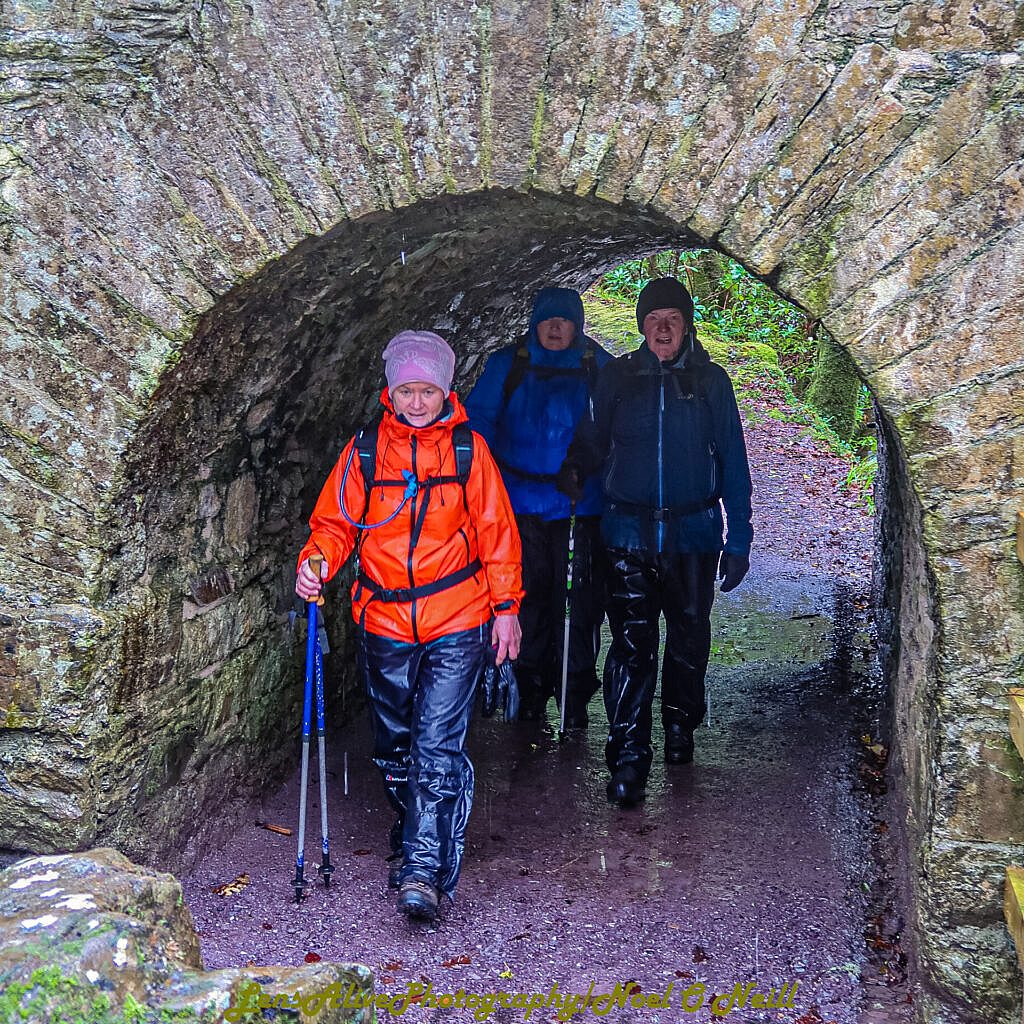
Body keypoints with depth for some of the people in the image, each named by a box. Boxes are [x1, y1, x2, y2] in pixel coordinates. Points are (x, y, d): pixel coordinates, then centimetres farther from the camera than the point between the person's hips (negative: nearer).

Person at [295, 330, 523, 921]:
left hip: (457, 625, -3)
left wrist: (507, 606, 3)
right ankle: (411, 834, 39)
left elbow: (496, 531, 4)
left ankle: (426, 870, -10)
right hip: (385, 623, 3)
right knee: (395, 744, 16)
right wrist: (317, 561, -14)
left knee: (439, 745, -11)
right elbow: (336, 521, 6)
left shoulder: (468, 449, 0)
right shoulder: (365, 451, 3)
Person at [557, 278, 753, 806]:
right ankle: (627, 759, -1)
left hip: (693, 533, 1)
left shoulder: (711, 381, 1)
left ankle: (680, 727, 38)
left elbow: (733, 463, 3)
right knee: (631, 645, -6)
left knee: (688, 638, 14)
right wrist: (573, 468, -11)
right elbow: (593, 440, 11)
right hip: (629, 532, -1)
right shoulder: (617, 376, 3)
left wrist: (739, 539, 0)